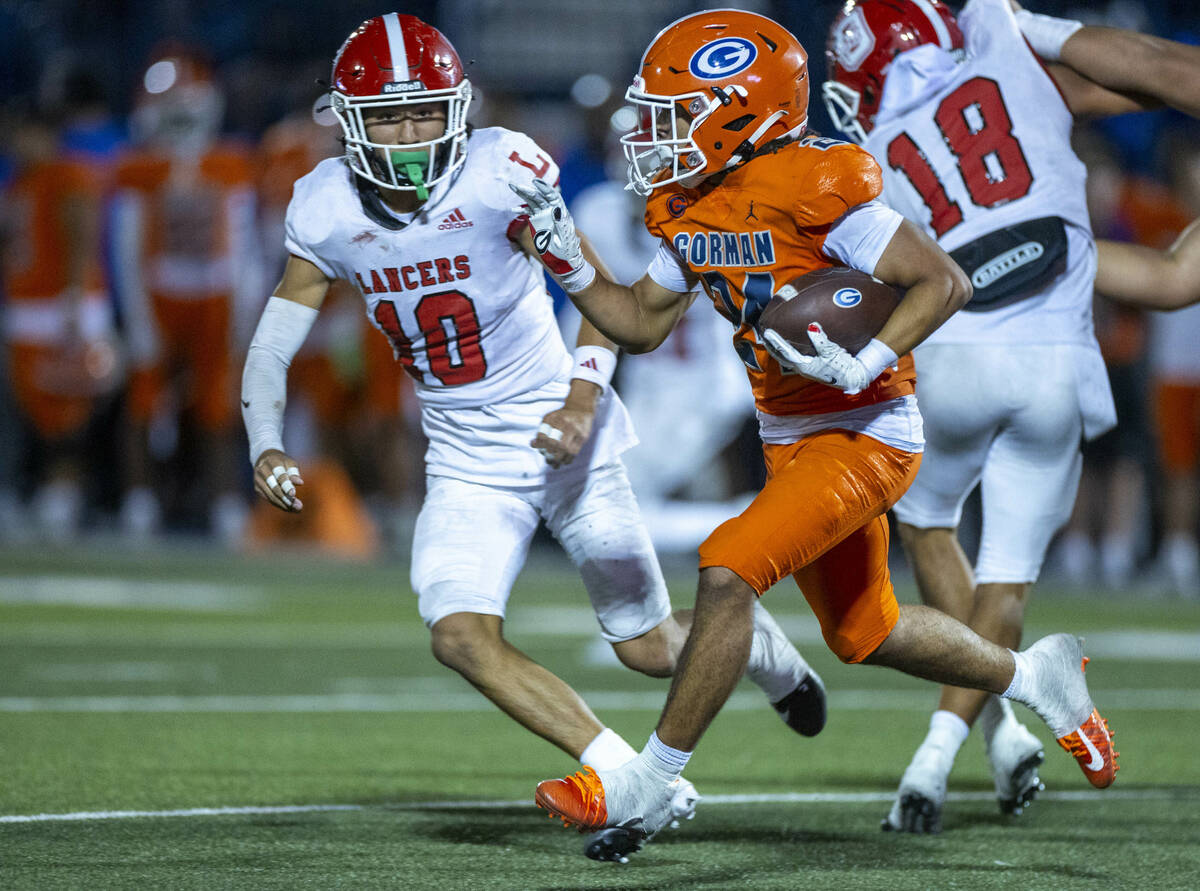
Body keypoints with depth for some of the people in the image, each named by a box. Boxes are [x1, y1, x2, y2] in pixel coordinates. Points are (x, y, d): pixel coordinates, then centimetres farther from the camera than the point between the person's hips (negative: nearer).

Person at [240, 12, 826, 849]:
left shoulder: (503, 173, -20)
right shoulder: (327, 209, -7)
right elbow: (274, 344, 0)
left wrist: (583, 400, -30)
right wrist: (267, 449, -17)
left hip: (564, 437, -3)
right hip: (465, 459, 4)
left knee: (650, 647, 6)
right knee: (462, 636, -18)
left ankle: (751, 640, 41)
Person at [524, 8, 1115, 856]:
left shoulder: (811, 190, -23)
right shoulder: (688, 209, 2)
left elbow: (946, 282, -21)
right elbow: (641, 323, 13)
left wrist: (862, 365, -32)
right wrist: (568, 260, -2)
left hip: (866, 441, -9)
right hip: (794, 441, 9)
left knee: (726, 572, -22)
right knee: (863, 633, 20)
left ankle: (649, 785, -13)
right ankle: (1035, 675, 44)